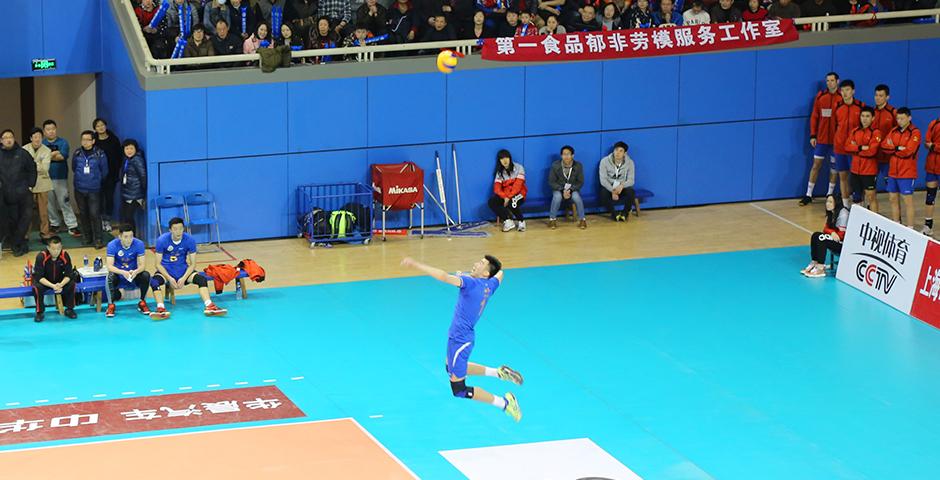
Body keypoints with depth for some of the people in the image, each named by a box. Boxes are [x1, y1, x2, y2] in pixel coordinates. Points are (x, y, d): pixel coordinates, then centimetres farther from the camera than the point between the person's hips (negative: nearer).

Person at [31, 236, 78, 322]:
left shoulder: (65, 256, -19)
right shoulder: (41, 257, -27)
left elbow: (68, 274, -14)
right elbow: (39, 277, -26)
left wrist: (61, 285, -35)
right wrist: (53, 286, -40)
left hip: (60, 281, 2)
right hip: (44, 282, -2)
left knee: (71, 284, -24)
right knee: (37, 287, -33)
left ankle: (69, 309, -3)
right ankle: (40, 312, -12)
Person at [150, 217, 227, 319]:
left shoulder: (189, 240, -9)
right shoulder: (162, 240, -13)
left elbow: (192, 264, -4)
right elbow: (158, 264, -9)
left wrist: (184, 278, -20)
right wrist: (169, 279, -23)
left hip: (183, 270, 2)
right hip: (166, 271, -2)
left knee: (201, 279, -25)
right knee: (155, 281, -34)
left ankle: (209, 307, -35)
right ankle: (161, 309, -47)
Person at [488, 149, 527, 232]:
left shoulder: (518, 168, -7)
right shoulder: (500, 172, 6)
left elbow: (518, 186, -16)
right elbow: (497, 188, -6)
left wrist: (509, 197, -26)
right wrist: (505, 197, -25)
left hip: (518, 194, -4)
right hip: (505, 195, 4)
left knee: (511, 203, -39)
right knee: (492, 202, -24)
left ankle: (521, 222, -13)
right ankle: (508, 221, -21)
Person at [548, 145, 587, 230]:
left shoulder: (578, 166, -12)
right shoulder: (555, 165, -14)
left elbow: (580, 182, -4)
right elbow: (551, 182, -8)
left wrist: (570, 190, -20)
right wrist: (562, 190, -21)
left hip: (573, 189, 0)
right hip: (559, 189, 0)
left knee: (576, 197, -32)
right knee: (557, 196, -33)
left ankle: (582, 219, -13)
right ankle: (552, 219, -14)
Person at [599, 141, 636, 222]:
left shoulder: (629, 162, -10)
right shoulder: (604, 161, -14)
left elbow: (631, 180, -12)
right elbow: (603, 180, -16)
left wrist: (622, 185, -34)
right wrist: (612, 191, -30)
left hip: (622, 187, 1)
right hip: (609, 187, -1)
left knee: (631, 192, -32)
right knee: (603, 193, -35)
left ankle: (625, 213, -6)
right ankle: (614, 214, -11)